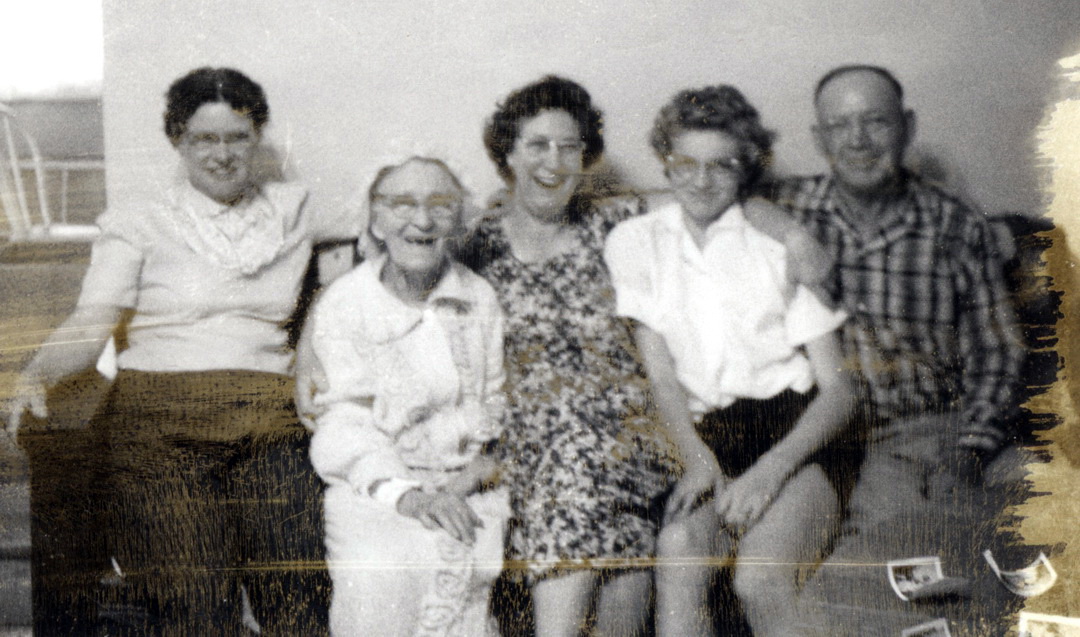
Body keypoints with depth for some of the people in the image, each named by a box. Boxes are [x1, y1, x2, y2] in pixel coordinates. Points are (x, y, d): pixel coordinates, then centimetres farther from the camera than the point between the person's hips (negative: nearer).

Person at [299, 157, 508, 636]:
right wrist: (403, 492, -23)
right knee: (376, 579, -30)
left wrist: (486, 463, -8)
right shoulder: (342, 304, 2)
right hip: (371, 491, -2)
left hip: (465, 489, 2)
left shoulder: (481, 300, 12)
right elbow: (344, 428, -6)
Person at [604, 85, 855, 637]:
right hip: (703, 443, 2)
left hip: (794, 442, -1)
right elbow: (659, 369, 5)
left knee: (759, 580, -29)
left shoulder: (783, 243, 5)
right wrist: (698, 459, -13)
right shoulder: (635, 243, 12)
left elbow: (837, 391, 1)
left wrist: (770, 470, -16)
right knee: (677, 552, -31)